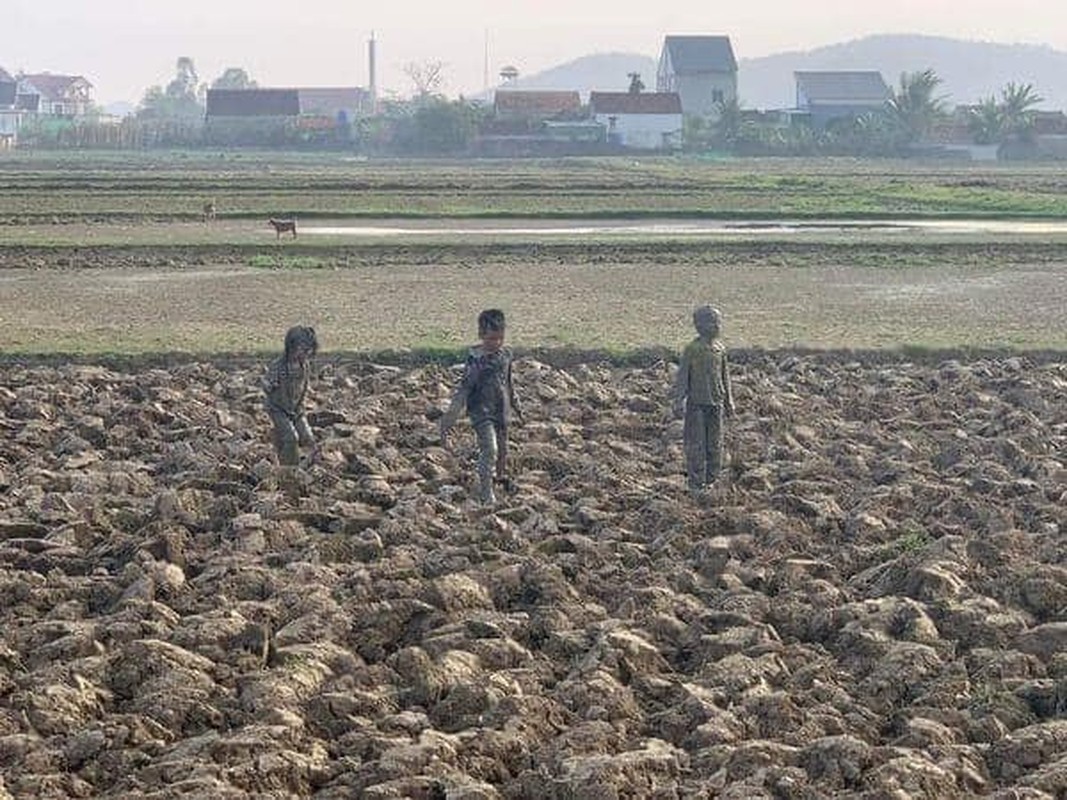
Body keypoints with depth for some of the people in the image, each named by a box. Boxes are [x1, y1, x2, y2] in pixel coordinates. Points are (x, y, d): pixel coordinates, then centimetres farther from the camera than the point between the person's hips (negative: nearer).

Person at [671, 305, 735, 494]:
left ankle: (711, 479, 18)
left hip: (716, 402, 5)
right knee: (696, 444, -1)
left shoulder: (720, 348, 7)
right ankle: (696, 482, 5)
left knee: (715, 443, 8)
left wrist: (729, 401, 18)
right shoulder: (692, 349, -9)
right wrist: (679, 402, -9)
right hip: (697, 402, -5)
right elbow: (683, 376, -6)